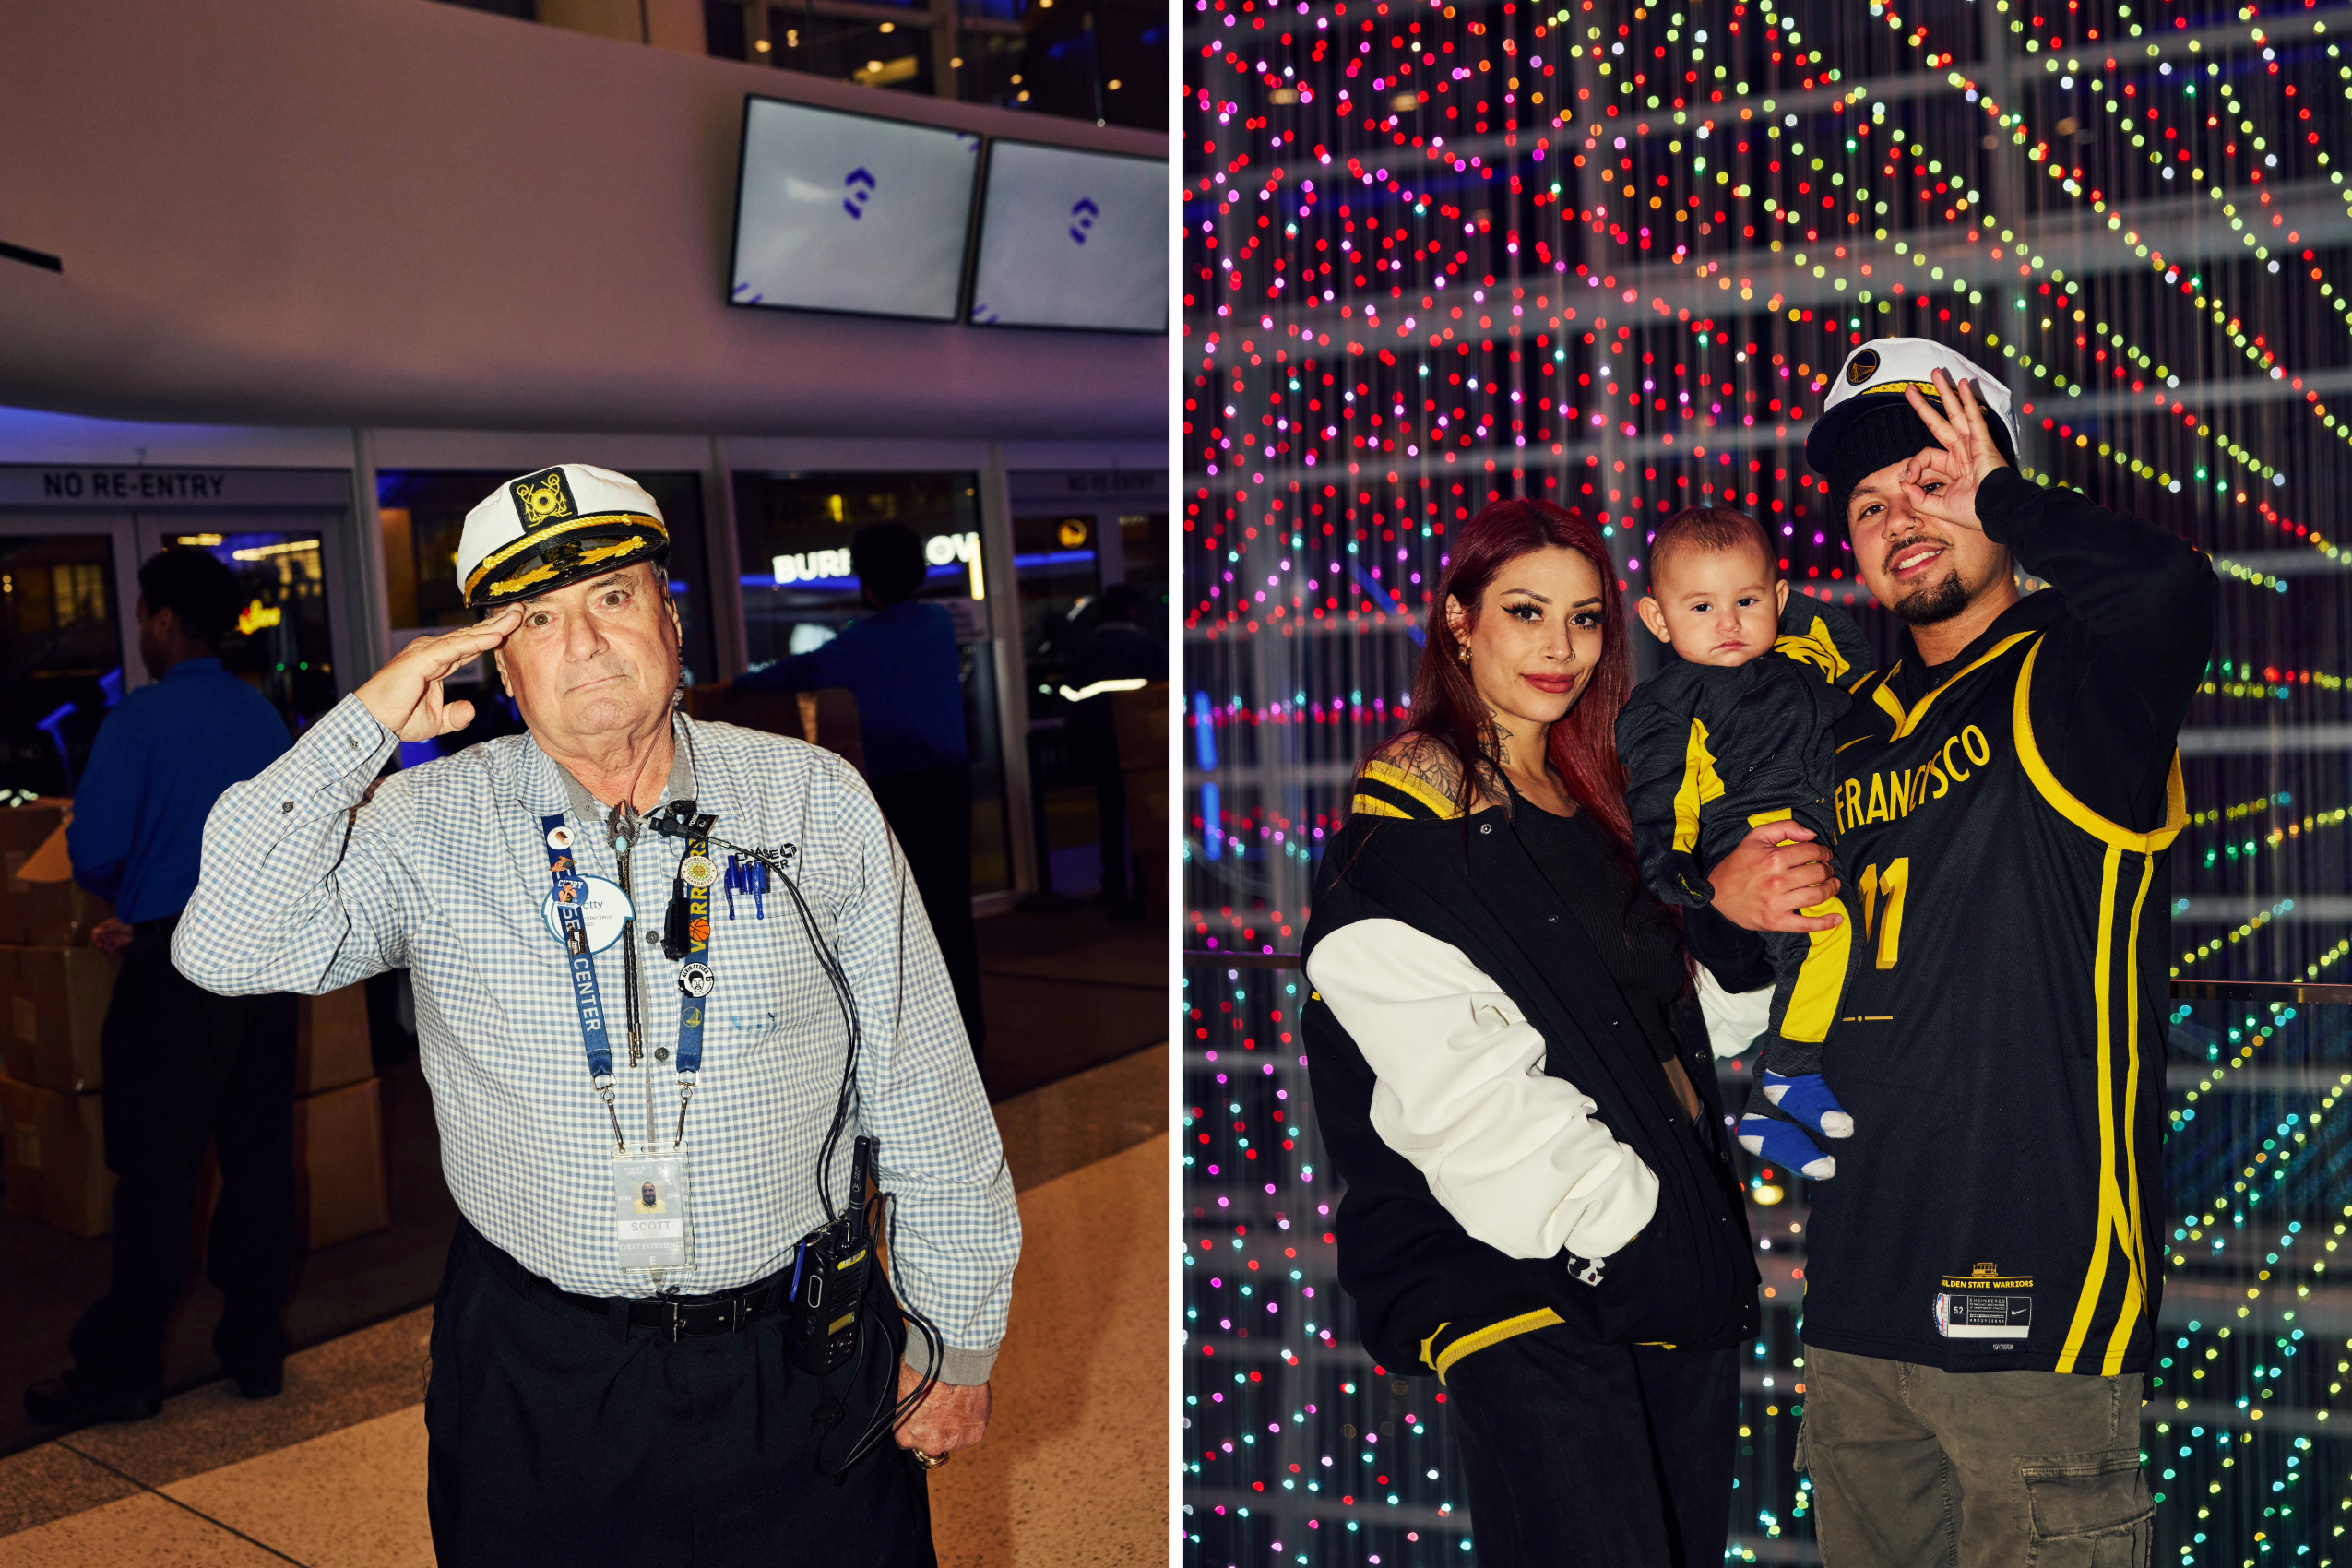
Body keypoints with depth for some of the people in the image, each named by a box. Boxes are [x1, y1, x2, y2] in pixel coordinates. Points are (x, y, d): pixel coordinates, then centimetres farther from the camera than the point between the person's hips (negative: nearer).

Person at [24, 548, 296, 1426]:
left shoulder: (140, 719, -9)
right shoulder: (265, 717, 9)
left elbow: (93, 849, -14)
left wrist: (122, 903, 10)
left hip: (179, 965, -6)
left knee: (157, 1171, 2)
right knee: (259, 1153, 11)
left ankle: (123, 1369, 12)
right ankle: (256, 1347, 19)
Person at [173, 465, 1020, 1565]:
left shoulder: (817, 803, -4)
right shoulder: (429, 825, -2)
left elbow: (926, 1098, 0)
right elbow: (227, 949, -14)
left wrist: (957, 1337, 3)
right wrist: (364, 723, -15)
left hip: (800, 1362, 0)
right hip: (533, 1375, 1)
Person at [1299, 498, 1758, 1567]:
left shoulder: (1594, 799, 15)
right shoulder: (1403, 828, -10)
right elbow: (1462, 1094, -16)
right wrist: (1619, 1219, -14)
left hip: (1678, 1256, 8)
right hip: (1524, 1278, -7)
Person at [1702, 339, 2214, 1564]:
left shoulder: (2069, 684, -5)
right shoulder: (1855, 730, 14)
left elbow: (2168, 589, -30)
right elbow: (1791, 974, 24)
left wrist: (2006, 499, -11)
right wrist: (1730, 899, 1)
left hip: (2028, 1292, -6)